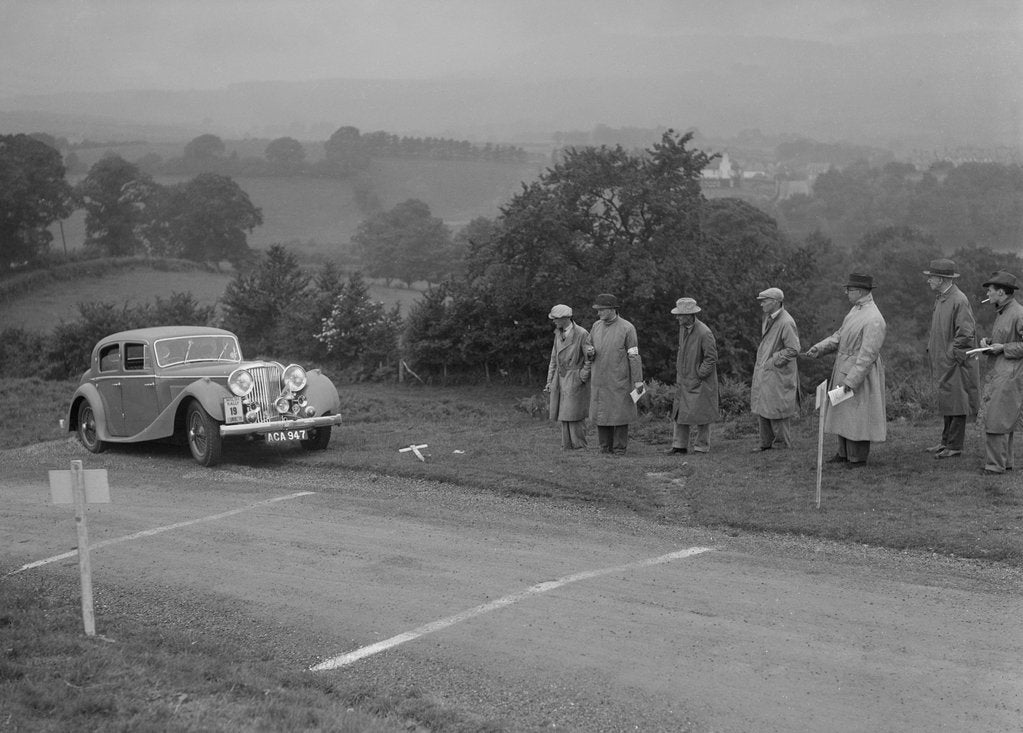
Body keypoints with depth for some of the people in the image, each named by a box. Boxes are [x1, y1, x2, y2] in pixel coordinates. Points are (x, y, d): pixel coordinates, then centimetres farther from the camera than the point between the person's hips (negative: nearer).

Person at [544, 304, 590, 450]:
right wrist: (550, 381, 11)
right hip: (560, 379, 6)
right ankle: (567, 446, 9)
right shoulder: (559, 333, 9)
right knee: (564, 415, 5)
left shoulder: (582, 334, -12)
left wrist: (582, 380, -12)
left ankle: (579, 447, 0)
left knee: (575, 415, -7)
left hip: (576, 380, -6)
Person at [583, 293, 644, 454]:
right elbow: (588, 345, 21)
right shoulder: (596, 326, 7)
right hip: (599, 380, 5)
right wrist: (590, 352, -4)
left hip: (619, 381, -5)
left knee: (620, 414, 1)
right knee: (601, 414, 6)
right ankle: (605, 447, 16)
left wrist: (638, 381, -11)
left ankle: (619, 449, 9)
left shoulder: (627, 328, -8)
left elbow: (634, 356, -8)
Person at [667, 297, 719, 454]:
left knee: (701, 415, 2)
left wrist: (699, 375, -14)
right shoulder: (683, 327, 4)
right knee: (679, 412, 8)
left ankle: (701, 447, 11)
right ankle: (679, 445, 14)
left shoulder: (704, 333, -20)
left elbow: (711, 358, -16)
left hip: (699, 382, -7)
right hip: (683, 380, 7)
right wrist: (678, 369, 11)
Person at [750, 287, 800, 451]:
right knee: (763, 410, 13)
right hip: (763, 372, 9)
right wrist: (761, 361, 12)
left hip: (778, 374, -9)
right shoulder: (768, 318, 9)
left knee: (776, 411, -3)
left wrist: (774, 361, -17)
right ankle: (766, 443, 23)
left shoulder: (786, 323, -19)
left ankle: (784, 445, 9)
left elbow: (794, 350, -19)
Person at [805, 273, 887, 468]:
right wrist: (820, 348, -2)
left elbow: (868, 355, -25)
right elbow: (841, 335, 12)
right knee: (845, 412, 16)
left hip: (860, 373, -9)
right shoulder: (857, 310, 7)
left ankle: (858, 458, 11)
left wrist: (851, 381, -25)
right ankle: (845, 453, 27)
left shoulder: (873, 320, -23)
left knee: (857, 414, 0)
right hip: (845, 369, 9)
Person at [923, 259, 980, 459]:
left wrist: (952, 355, -16)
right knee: (945, 404, 15)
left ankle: (955, 447, 4)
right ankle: (946, 442, 24)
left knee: (955, 405, -2)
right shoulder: (940, 298, 12)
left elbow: (966, 334, -21)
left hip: (956, 365, -9)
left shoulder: (959, 301, -18)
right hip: (942, 364, 9)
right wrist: (932, 351, 13)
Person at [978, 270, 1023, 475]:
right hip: (997, 373, 10)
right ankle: (1005, 462, 19)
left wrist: (1003, 348, -18)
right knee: (1004, 420, 13)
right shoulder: (1002, 313, 16)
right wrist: (987, 343, 7)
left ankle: (996, 465, -7)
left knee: (995, 419, -11)